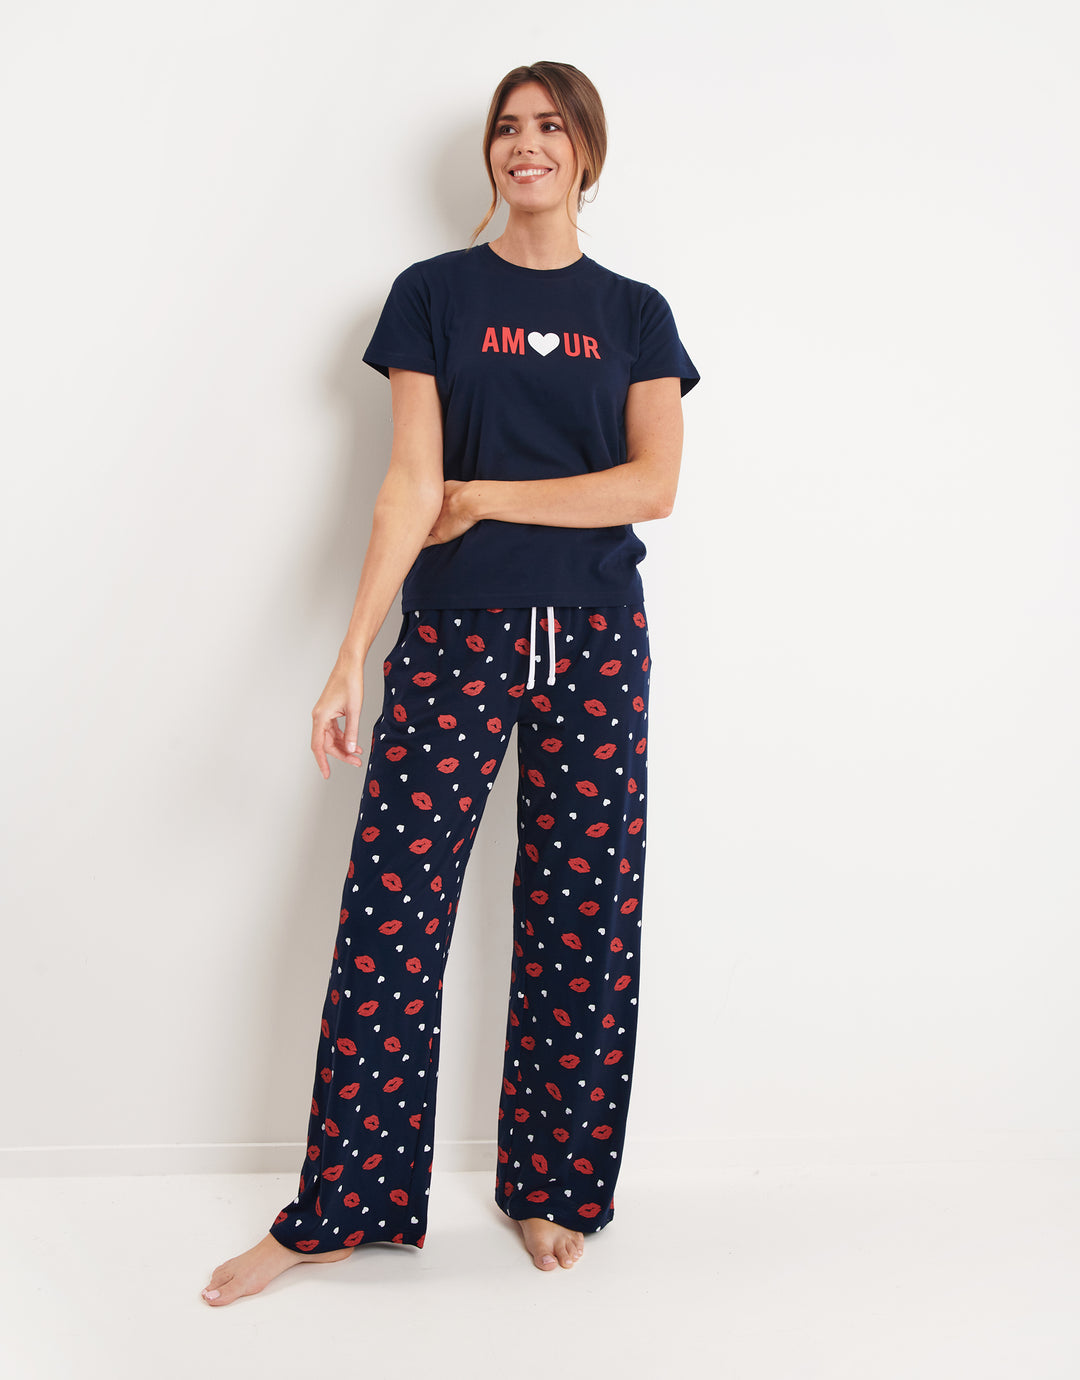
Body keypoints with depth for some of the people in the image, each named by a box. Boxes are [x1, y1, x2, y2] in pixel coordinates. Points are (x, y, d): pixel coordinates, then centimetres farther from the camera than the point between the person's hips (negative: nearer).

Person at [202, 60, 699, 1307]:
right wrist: (351, 655, -12)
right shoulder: (435, 293, 5)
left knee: (584, 915, 4)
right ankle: (340, 1209, 12)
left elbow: (655, 484, -3)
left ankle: (551, 1188, 22)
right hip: (453, 638, -1)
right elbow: (412, 481, -4)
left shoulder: (634, 313, 9)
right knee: (391, 915, -3)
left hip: (594, 643, 2)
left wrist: (485, 496, -8)